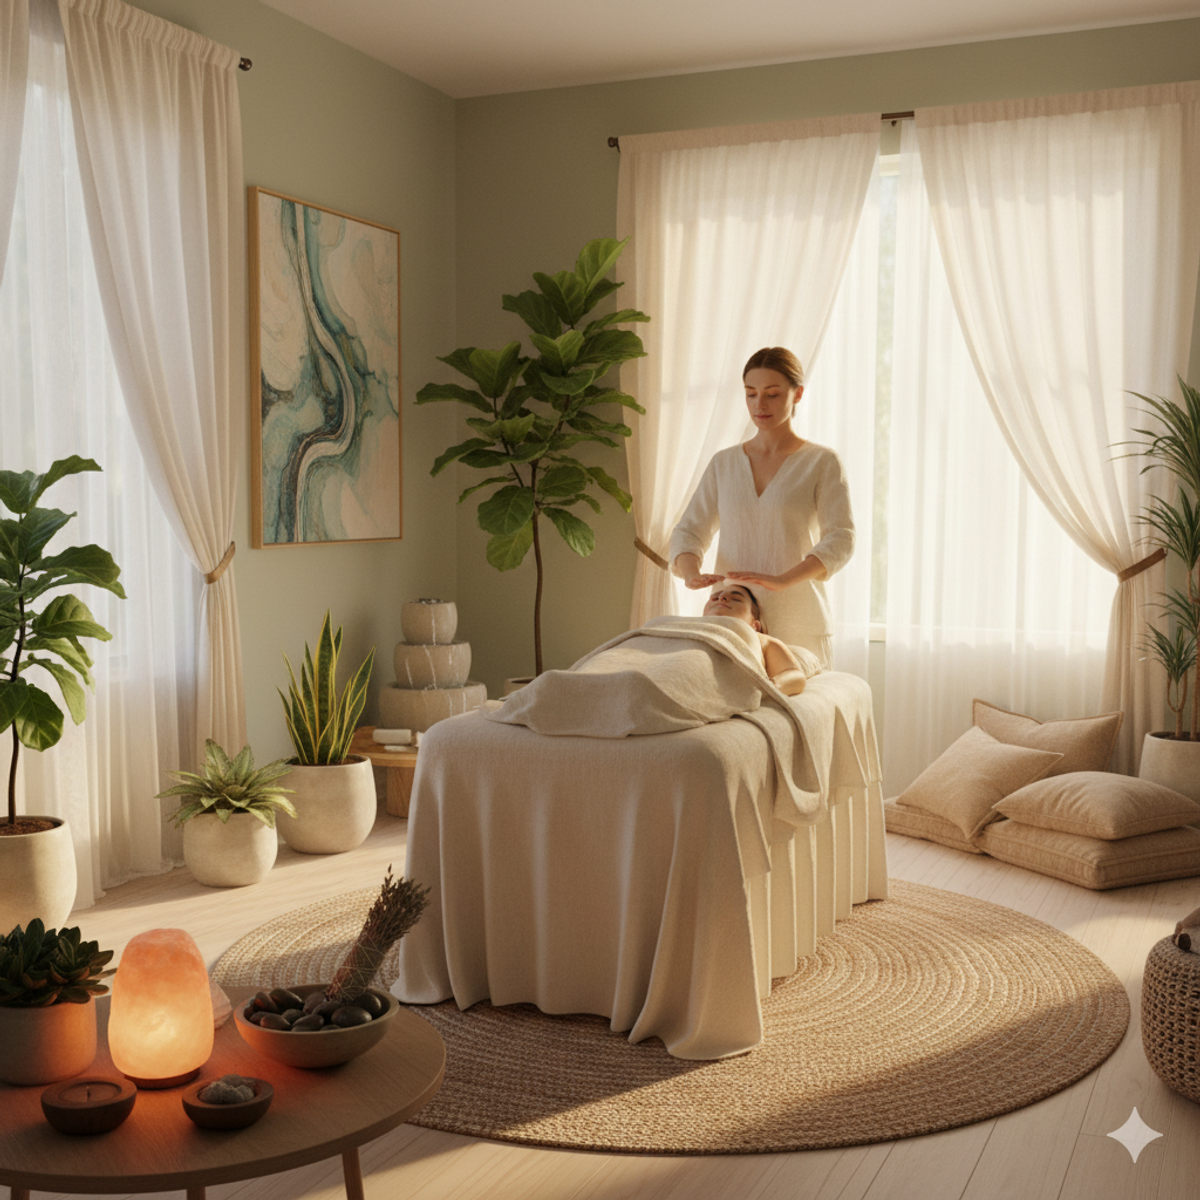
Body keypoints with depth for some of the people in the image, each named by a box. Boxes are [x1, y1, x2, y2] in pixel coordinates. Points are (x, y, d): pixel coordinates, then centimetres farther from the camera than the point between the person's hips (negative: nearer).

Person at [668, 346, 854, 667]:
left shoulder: (822, 463, 0)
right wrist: (692, 574, -17)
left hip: (798, 629, -2)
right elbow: (689, 532, 6)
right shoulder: (723, 463, 11)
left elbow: (840, 541, -11)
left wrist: (781, 580, -27)